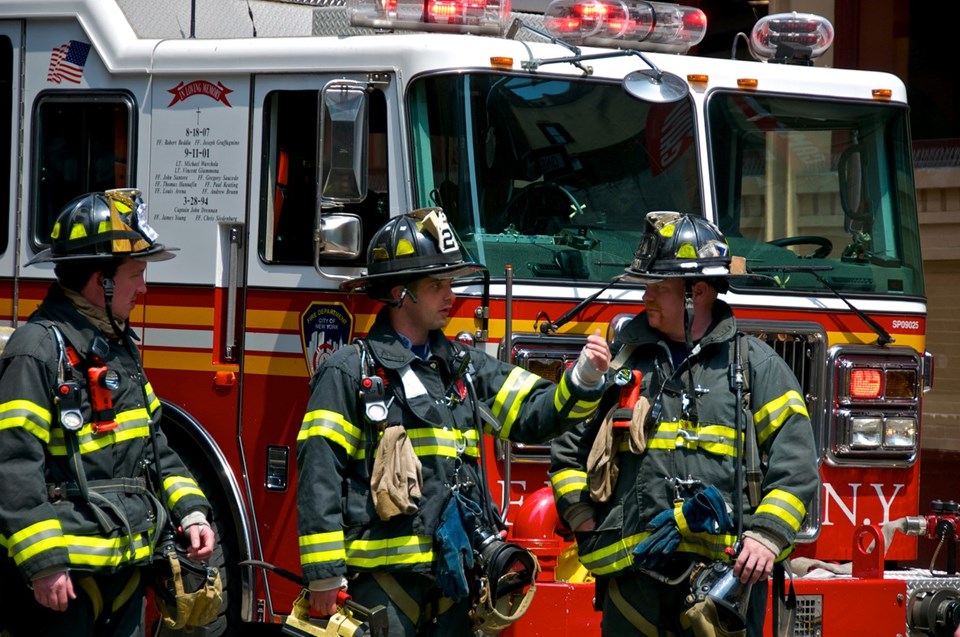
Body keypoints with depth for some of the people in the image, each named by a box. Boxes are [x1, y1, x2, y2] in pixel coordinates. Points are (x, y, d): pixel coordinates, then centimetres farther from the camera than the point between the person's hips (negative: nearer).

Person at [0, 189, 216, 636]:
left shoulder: (120, 346, 15)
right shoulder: (39, 350, -16)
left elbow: (152, 443, 24)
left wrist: (190, 511, 11)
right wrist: (43, 563, -24)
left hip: (124, 565, 9)